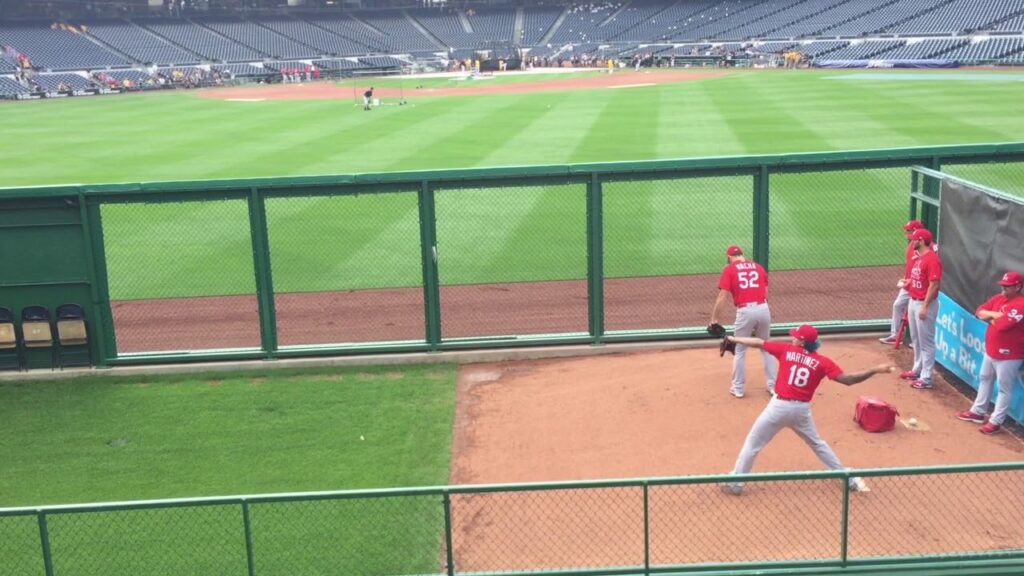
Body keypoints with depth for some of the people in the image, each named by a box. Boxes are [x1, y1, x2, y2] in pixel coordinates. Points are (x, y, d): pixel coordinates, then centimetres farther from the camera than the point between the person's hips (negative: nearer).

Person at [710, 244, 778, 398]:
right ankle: (773, 385, 24)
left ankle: (739, 388, 17)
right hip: (763, 309, 4)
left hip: (745, 311, -4)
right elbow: (765, 293, 15)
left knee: (740, 350, 12)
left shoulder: (729, 269, 3)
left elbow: (722, 296, -5)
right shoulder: (758, 267, 15)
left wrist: (714, 318, -1)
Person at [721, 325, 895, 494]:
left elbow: (758, 343, 9)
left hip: (780, 406, -3)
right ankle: (850, 479, 28)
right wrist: (876, 370, -4)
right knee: (817, 444, 25)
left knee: (753, 443, 10)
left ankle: (735, 482, 11)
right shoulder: (822, 362, 0)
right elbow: (847, 380, -8)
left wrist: (733, 338, 23)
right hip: (802, 409, 3)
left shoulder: (786, 350, 0)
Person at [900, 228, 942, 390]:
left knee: (926, 341, -4)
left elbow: (934, 285, -23)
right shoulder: (919, 258, 11)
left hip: (924, 304, -10)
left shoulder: (932, 259, -20)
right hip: (913, 302, 10)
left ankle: (926, 378, 0)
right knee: (916, 339, 21)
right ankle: (917, 370, 34)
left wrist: (925, 307, -24)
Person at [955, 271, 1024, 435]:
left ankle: (996, 422, 5)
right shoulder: (999, 298, 6)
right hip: (990, 351, 10)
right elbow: (980, 312, 3)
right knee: (985, 380, 21)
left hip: (1009, 355, -10)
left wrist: (990, 318, -10)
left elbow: (1002, 325, -30)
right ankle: (978, 411, 36)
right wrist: (996, 314, -14)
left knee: (1004, 389, 0)